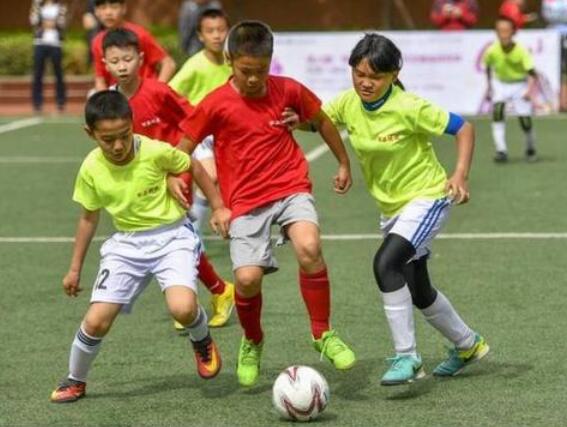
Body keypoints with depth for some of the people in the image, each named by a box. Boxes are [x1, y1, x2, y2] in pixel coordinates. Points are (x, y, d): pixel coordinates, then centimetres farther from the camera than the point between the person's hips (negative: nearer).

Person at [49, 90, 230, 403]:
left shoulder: (155, 152, -20)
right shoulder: (91, 169, -9)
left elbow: (194, 168, 1)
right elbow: (89, 217, 8)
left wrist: (218, 207, 3)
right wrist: (75, 269, 13)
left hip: (171, 236, -3)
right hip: (127, 243, 3)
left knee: (183, 309, -28)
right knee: (96, 321, -8)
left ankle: (202, 342, 9)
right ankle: (75, 381, 20)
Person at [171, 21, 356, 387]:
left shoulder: (288, 91, 1)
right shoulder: (215, 105, -6)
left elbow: (322, 121, 20)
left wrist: (344, 163, 27)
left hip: (292, 188, 1)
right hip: (245, 202, -1)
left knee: (309, 247, -29)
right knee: (248, 278, -17)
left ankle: (323, 333, -10)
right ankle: (252, 342, 17)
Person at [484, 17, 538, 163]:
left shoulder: (521, 51, -25)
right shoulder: (492, 51, -17)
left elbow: (532, 73, -27)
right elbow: (488, 68, 4)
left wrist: (530, 90, -41)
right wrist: (489, 88, 6)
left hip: (520, 85, -2)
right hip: (500, 84, 2)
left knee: (525, 120, -4)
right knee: (497, 110, -23)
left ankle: (531, 149, 26)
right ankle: (501, 150, -21)